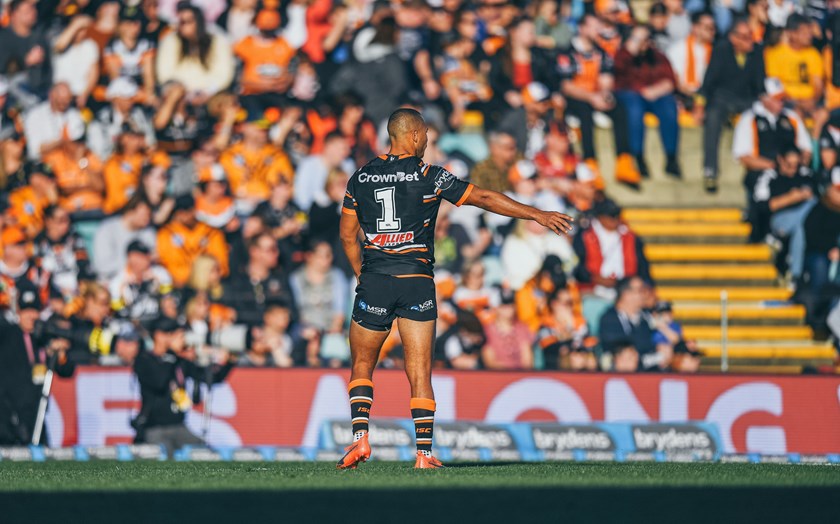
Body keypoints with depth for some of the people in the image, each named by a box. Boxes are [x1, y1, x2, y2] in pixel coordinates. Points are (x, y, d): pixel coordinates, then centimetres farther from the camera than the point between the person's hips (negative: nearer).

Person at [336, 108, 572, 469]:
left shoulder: (361, 178, 7)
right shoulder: (429, 177, -3)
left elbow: (348, 235, 12)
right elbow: (484, 199, -2)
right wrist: (537, 214, 3)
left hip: (374, 280, 2)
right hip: (416, 282, -2)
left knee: (361, 367, 13)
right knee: (420, 374, 0)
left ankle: (360, 436, -5)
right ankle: (424, 453, -5)